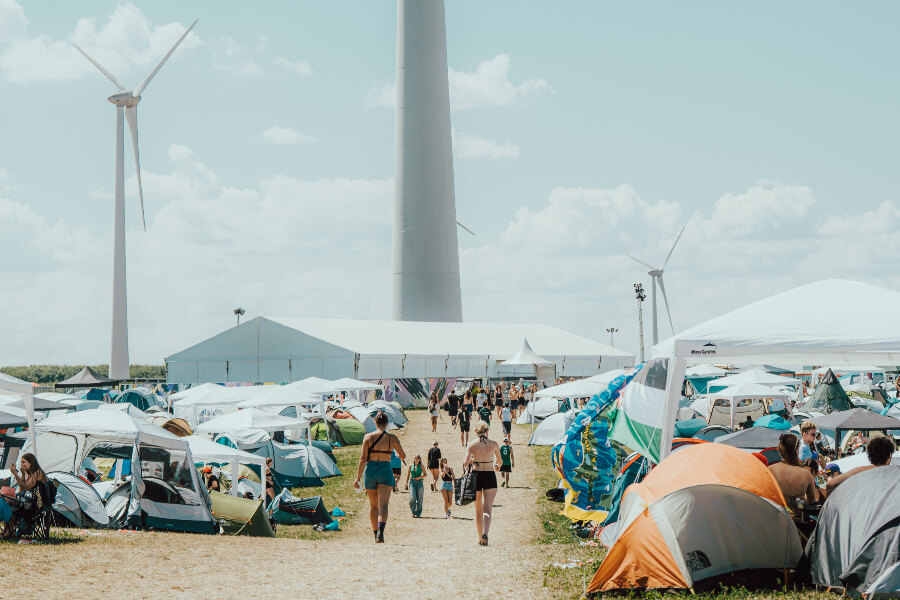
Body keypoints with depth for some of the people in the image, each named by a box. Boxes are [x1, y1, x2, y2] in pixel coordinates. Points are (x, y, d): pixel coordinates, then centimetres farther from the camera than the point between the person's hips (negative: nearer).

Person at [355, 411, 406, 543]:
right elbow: (403, 456, 10)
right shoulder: (392, 438, -1)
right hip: (385, 471, -1)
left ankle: (376, 534, 23)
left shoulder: (368, 437, -1)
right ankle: (380, 531, -31)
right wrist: (396, 451, 32)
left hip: (370, 470, 1)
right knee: (383, 505, -9)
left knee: (373, 505, 16)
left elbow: (363, 459, -5)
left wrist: (358, 477, -2)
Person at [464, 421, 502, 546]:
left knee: (478, 511, 14)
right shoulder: (494, 444, -1)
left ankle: (480, 538, 19)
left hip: (476, 476, 1)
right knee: (487, 509, -5)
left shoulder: (471, 445, -3)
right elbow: (500, 461, 14)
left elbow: (466, 463, -10)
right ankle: (485, 534, -27)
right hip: (490, 476, -1)